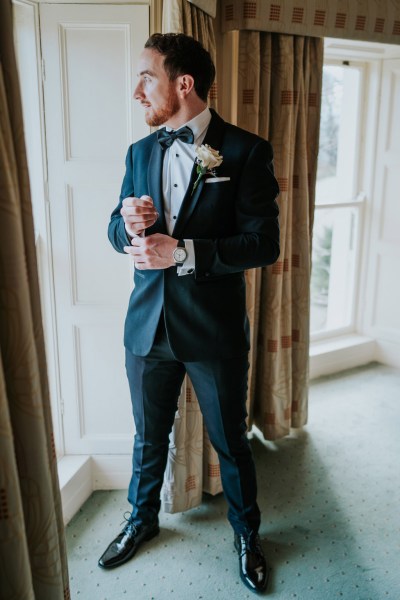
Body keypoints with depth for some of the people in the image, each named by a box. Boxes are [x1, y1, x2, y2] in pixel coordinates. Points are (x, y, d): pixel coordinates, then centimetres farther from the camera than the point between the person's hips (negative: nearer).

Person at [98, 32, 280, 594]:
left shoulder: (246, 151, -9)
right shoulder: (140, 152, 6)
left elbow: (264, 243, -15)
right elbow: (118, 232, 10)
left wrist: (183, 251, -23)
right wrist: (129, 224, -14)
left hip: (215, 329, -4)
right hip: (148, 323, 4)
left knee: (231, 442, 15)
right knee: (148, 438, 21)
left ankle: (247, 532, 41)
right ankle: (142, 520, 47)